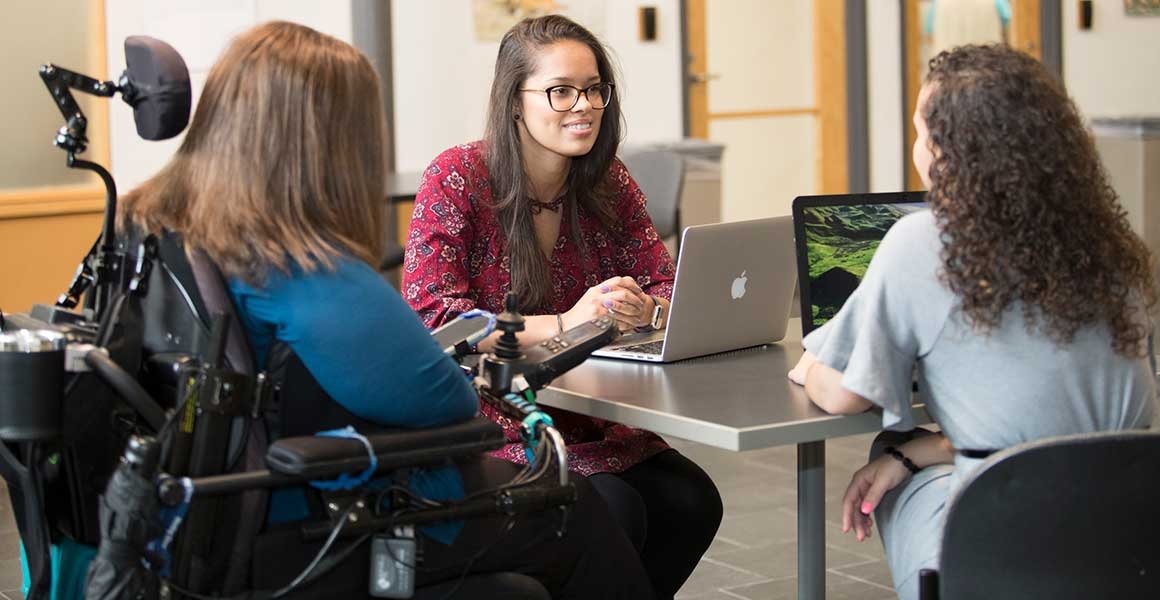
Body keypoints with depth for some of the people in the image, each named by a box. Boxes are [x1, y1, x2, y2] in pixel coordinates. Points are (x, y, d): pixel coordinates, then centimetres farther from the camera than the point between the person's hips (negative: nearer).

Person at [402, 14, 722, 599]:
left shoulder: (608, 180, 5)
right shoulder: (456, 178, -11)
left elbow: (667, 287, 7)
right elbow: (433, 321, -18)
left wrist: (644, 310, -19)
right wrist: (561, 323, -28)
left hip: (590, 422, 6)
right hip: (489, 424, -5)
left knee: (691, 501, -17)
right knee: (613, 513, -26)